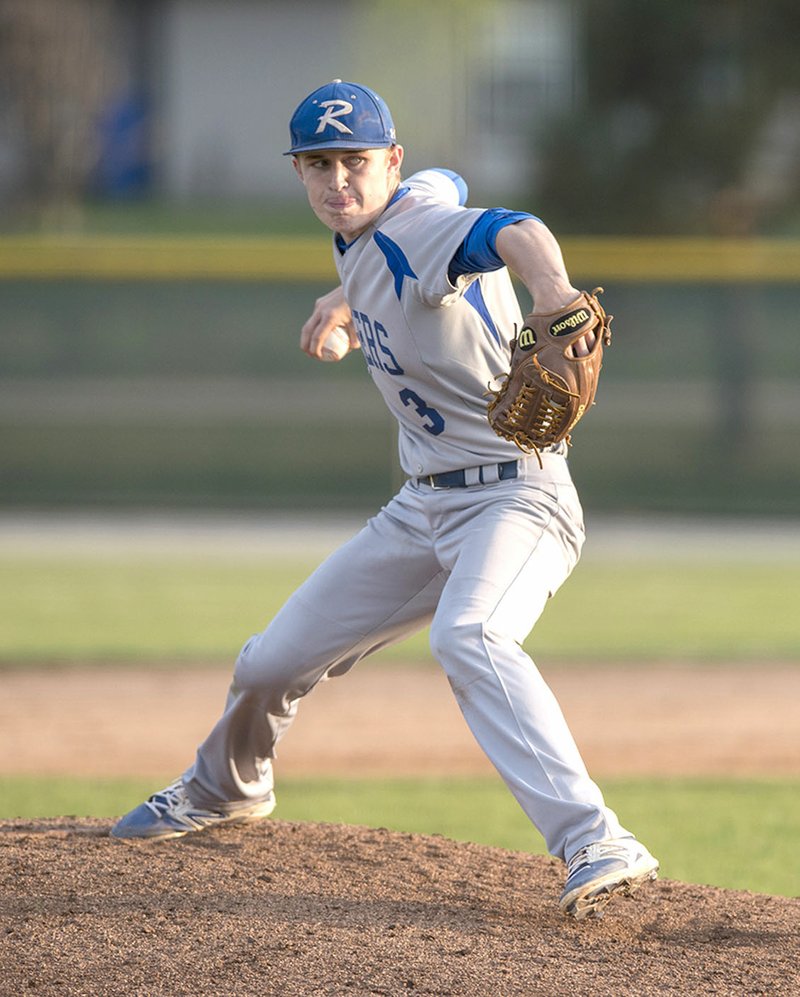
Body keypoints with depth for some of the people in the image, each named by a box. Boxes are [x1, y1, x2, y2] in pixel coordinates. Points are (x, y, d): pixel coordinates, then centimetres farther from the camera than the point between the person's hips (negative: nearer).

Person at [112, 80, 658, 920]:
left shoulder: (420, 225, -24)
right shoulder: (362, 237, 2)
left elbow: (512, 233, -47)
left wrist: (552, 292, -69)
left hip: (514, 498, -9)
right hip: (424, 508, 9)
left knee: (466, 638, -39)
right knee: (272, 662, 16)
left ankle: (596, 845, -48)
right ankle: (226, 789, 49)